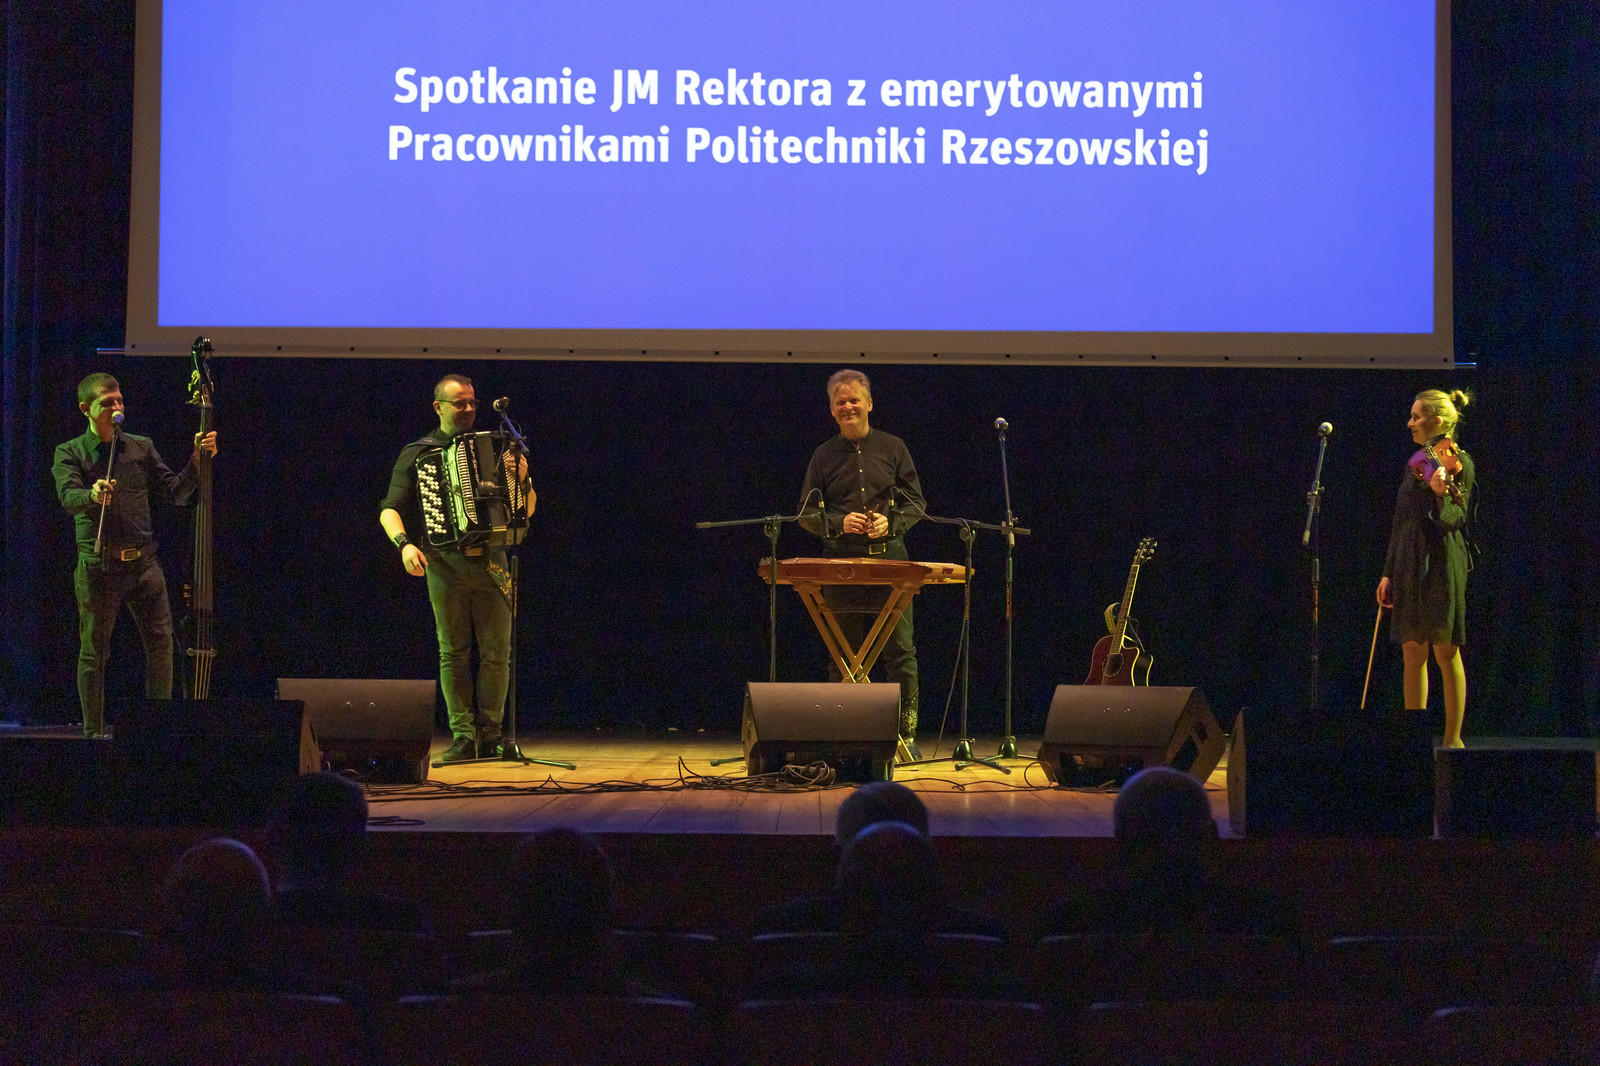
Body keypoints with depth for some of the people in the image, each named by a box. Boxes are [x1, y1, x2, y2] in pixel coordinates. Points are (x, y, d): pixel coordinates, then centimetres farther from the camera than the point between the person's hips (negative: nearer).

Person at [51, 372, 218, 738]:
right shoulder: (69, 453, 3)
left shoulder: (142, 447, 13)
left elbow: (175, 492, 11)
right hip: (98, 565, -3)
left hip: (143, 561, 3)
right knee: (94, 650, 2)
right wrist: (93, 495, -37)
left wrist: (196, 461, -4)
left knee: (161, 641, -4)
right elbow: (68, 496, -15)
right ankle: (93, 733, 10)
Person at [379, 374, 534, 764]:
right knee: (453, 652, -2)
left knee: (497, 651, -3)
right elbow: (389, 510, 2)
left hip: (491, 561, 2)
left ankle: (490, 736, 5)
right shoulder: (417, 454, 8)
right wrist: (404, 543, -16)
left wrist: (524, 480, -4)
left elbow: (525, 511, 16)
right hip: (446, 563, -2)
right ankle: (462, 737, 2)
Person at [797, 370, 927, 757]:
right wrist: (839, 522, -10)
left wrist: (891, 522, -10)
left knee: (900, 651, -5)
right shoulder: (824, 455, 11)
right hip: (841, 562, 1)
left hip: (889, 558, -1)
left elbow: (915, 503, 9)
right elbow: (807, 514, 9)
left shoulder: (892, 447, 10)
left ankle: (907, 734, -1)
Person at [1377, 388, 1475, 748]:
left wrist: (1441, 492, -33)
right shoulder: (1415, 464, 14)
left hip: (1441, 563, -7)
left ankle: (1453, 739, 2)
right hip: (1409, 565, 7)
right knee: (1412, 651, 8)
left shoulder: (1458, 463, -6)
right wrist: (1388, 572, 13)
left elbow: (1456, 519, -15)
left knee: (1446, 652, -3)